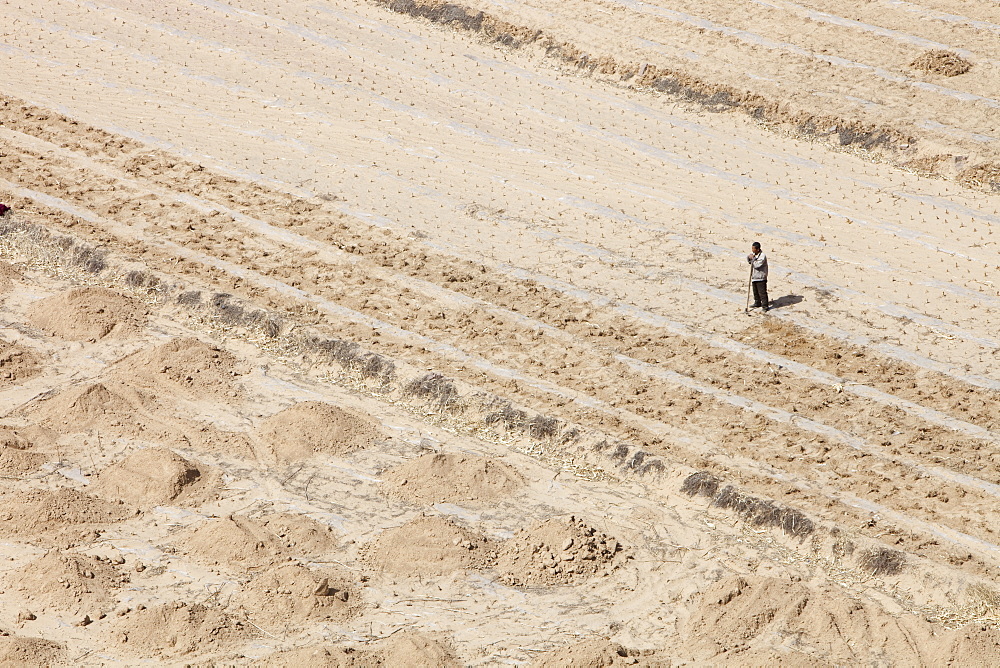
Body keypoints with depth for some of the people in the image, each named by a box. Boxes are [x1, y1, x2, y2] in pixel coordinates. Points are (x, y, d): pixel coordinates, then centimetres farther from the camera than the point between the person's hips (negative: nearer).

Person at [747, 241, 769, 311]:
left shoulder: (762, 256, -21)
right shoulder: (753, 254, 4)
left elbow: (756, 265, -26)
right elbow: (749, 262, 14)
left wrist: (753, 258, -19)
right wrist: (749, 258, -6)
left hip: (761, 277, -9)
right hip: (754, 276, 9)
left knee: (762, 292, -5)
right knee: (755, 292, 19)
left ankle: (765, 305, 2)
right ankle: (757, 303, 33)